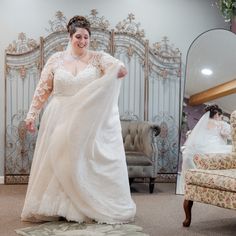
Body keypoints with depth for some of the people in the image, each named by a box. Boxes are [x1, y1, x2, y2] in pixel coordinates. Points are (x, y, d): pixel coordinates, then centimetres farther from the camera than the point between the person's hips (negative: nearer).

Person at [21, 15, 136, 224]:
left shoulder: (98, 58, 1)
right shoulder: (56, 59, 5)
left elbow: (116, 66, -17)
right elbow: (43, 89, 7)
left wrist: (121, 69, -40)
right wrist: (32, 114, 4)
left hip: (91, 122, -1)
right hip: (60, 121, 2)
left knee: (90, 163, 1)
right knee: (59, 164, 6)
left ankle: (98, 208, 12)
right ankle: (54, 208, 15)